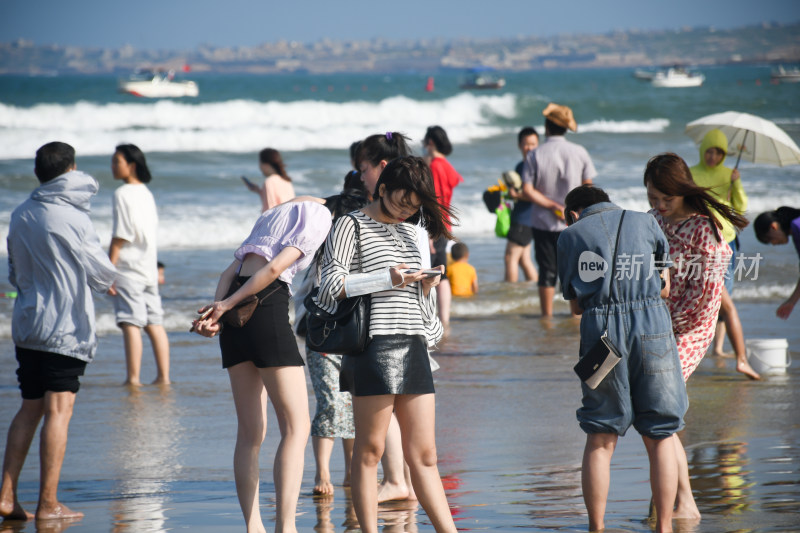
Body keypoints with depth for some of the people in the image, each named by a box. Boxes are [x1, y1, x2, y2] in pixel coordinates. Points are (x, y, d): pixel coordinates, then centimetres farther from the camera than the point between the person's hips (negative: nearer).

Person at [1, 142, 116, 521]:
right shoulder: (71, 217, -12)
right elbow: (102, 274, -5)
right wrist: (107, 280, 17)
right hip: (66, 326, -6)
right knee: (58, 410, -4)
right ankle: (48, 503, -5)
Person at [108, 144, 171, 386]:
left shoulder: (122, 194, -13)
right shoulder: (146, 193, 12)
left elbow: (120, 236, -16)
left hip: (128, 268, -8)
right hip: (148, 266, 8)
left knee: (131, 323, -8)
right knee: (154, 323, 9)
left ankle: (133, 377, -11)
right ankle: (163, 376, 9)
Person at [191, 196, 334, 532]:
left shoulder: (278, 213, 27)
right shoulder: (321, 217, 1)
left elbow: (230, 272, 15)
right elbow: (276, 267, -12)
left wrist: (215, 311, 1)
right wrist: (228, 304, -8)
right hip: (267, 307, -8)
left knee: (251, 432, 10)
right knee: (296, 427, -6)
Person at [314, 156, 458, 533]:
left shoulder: (410, 231, 21)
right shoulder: (351, 226, 0)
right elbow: (332, 284, -9)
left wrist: (426, 287, 5)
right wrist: (387, 279, -13)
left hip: (413, 347, 6)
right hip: (374, 346, -6)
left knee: (423, 455, 5)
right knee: (369, 450, -2)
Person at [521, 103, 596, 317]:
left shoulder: (535, 156, -9)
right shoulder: (580, 153, -5)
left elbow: (527, 192, -14)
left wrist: (552, 205, -10)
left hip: (543, 222, -1)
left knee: (547, 271, 6)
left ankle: (547, 315, 8)